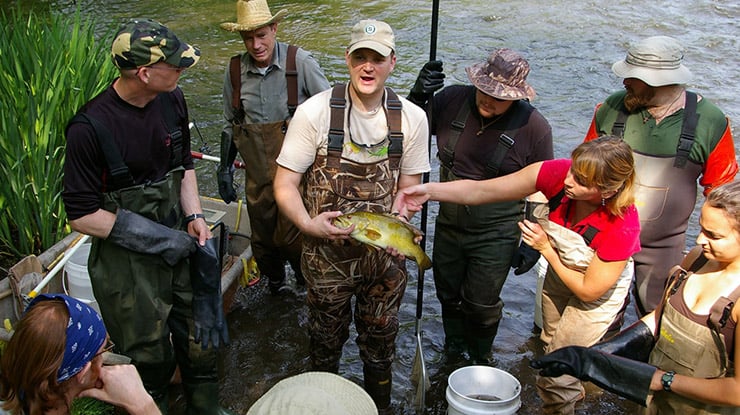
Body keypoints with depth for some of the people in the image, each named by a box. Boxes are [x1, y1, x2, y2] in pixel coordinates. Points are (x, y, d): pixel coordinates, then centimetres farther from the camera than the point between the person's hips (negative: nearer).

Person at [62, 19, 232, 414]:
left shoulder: (172, 100, -3)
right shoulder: (90, 127, -22)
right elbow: (82, 215, -16)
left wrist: (194, 216, -3)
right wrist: (157, 239, -17)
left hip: (179, 245, 6)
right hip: (128, 266, -5)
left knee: (199, 342, 18)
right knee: (149, 360, 11)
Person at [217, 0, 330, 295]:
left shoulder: (299, 62, -10)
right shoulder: (235, 71, 0)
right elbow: (230, 125, 13)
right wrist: (225, 168, 14)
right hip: (258, 174, 4)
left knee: (291, 235, -5)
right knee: (262, 239, 14)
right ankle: (274, 284, 42)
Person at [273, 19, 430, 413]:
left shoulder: (412, 118, -6)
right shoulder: (314, 112, -14)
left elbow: (408, 188, 4)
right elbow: (285, 182, -11)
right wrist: (309, 224, -29)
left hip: (384, 252, 2)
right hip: (327, 253, -1)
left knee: (380, 338, 19)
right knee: (326, 339, 19)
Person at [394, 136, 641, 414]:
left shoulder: (622, 225, -39)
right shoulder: (558, 174, -33)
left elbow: (589, 291, -25)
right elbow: (481, 190, -34)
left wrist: (546, 249, -27)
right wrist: (429, 191, -46)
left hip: (599, 290, -5)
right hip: (559, 272, 5)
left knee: (556, 376, 3)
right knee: (550, 346, 29)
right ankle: (572, 389, 61)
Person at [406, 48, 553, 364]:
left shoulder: (534, 127, -15)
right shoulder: (453, 100, -9)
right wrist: (418, 96, -17)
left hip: (495, 235, -3)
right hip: (448, 224, 4)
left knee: (482, 303, 9)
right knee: (447, 294, 21)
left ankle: (480, 360, 39)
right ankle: (453, 348, 49)